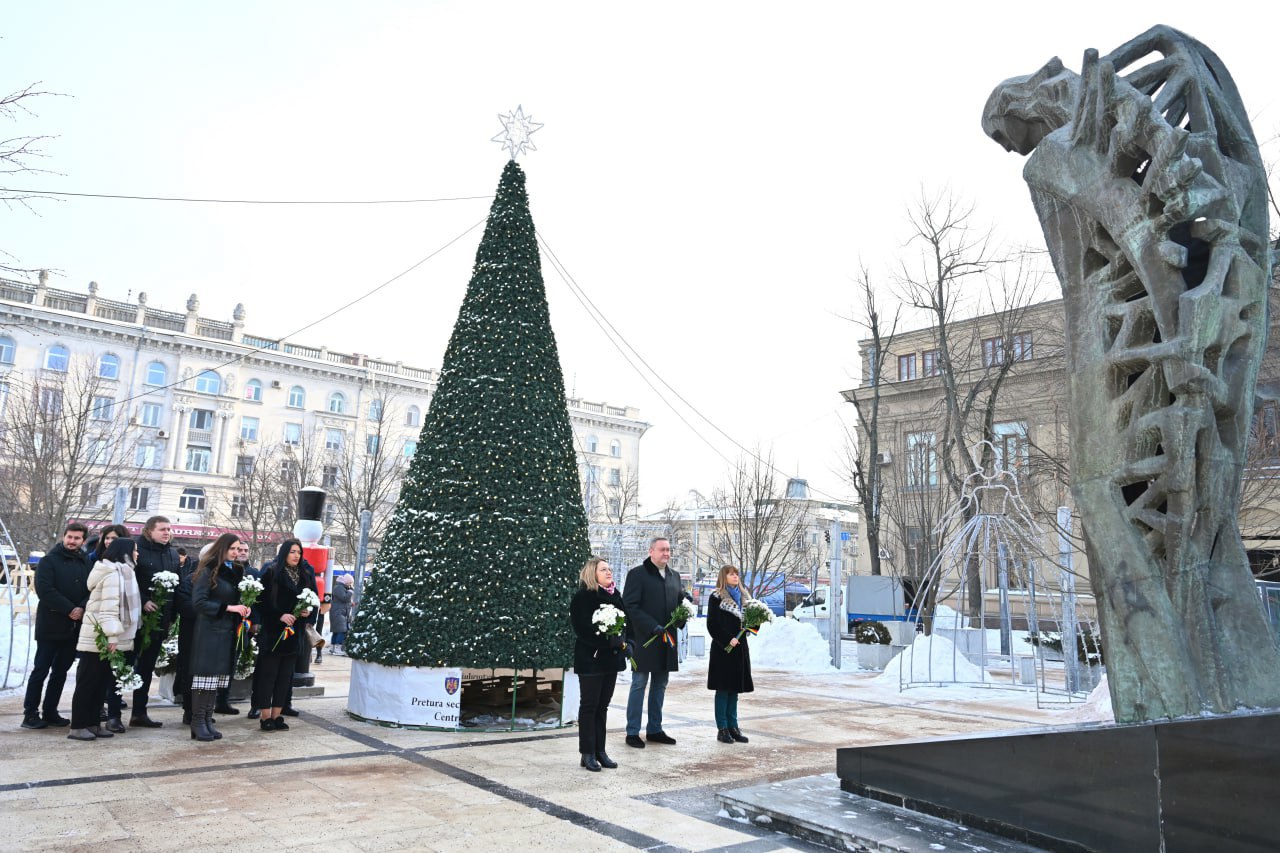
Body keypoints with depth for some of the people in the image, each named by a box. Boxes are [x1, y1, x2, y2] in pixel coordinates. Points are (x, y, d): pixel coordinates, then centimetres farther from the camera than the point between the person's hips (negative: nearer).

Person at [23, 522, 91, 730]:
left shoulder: (85, 563, 10)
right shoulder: (48, 561, -4)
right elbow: (44, 590, -14)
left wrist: (82, 608, -14)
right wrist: (70, 609, -19)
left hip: (74, 627, 5)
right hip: (50, 625, -5)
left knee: (61, 671, 10)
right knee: (41, 670, 0)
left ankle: (50, 712, 18)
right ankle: (30, 713, 9)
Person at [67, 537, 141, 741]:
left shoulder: (119, 571, 15)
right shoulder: (115, 573, -16)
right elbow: (108, 606, -23)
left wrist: (113, 636, 21)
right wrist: (112, 636, -26)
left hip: (102, 637, 9)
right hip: (100, 638, -9)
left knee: (100, 681, 10)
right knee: (88, 682, -3)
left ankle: (91, 724, 14)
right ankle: (78, 727, 1)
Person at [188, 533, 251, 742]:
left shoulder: (236, 572, 14)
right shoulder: (208, 571, -7)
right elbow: (198, 602, -13)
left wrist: (242, 609, 1)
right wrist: (227, 608, -17)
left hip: (227, 631, 6)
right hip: (209, 631, -6)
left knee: (217, 677, 7)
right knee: (205, 675, -4)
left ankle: (208, 720, 13)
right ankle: (198, 724, 2)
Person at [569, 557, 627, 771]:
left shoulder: (614, 595, 12)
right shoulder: (583, 597, -9)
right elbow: (585, 629, -16)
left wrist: (622, 641, -4)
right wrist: (612, 642, -18)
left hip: (611, 657, 6)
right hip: (591, 658, -6)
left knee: (602, 705, 11)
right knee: (589, 705, 0)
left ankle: (600, 751, 17)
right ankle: (587, 753, 7)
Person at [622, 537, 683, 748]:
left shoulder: (674, 576, 14)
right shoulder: (637, 574, -6)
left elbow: (679, 602, 22)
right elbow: (630, 606, -12)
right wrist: (652, 627, -19)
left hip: (666, 640, 6)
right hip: (644, 639, -6)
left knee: (660, 686, 12)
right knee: (639, 685, 0)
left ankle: (654, 730, 22)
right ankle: (632, 732, 8)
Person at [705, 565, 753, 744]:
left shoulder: (741, 597, 16)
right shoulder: (716, 597, -4)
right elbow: (712, 624, -10)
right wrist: (728, 640, -18)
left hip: (739, 648, 6)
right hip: (723, 649, -6)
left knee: (734, 689, 9)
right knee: (723, 689, -1)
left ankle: (732, 726, 15)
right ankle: (722, 728, 4)